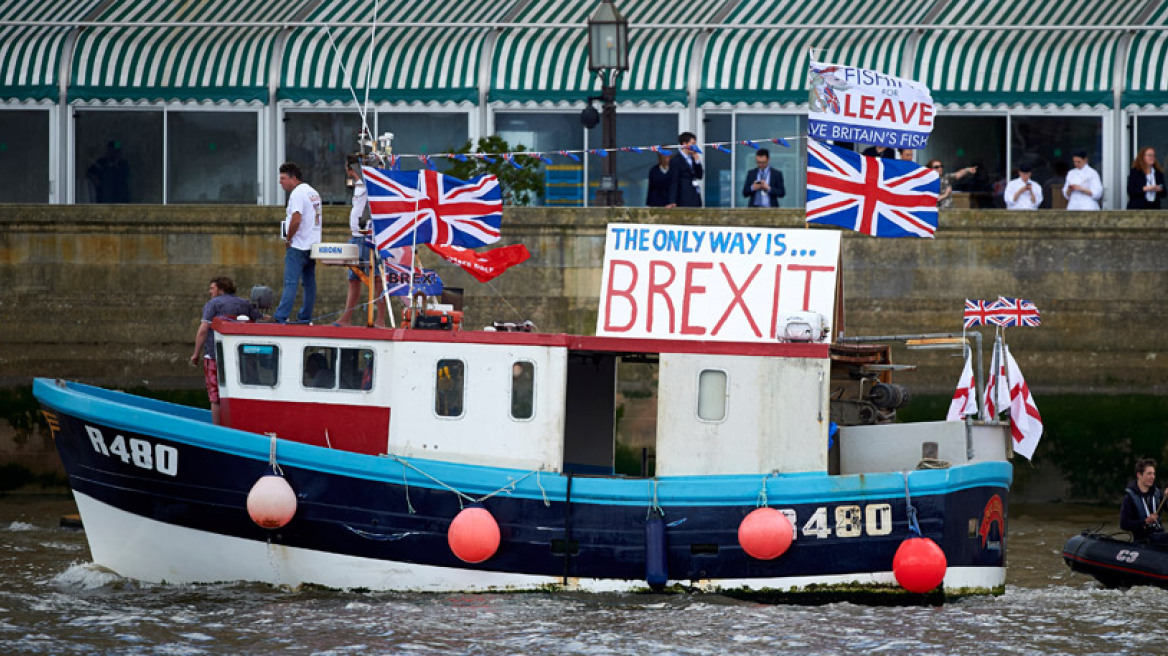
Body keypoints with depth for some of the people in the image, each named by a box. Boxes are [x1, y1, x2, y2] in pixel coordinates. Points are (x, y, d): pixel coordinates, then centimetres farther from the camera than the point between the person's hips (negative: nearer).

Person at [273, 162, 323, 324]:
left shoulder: (297, 194, -14)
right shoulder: (313, 193, 15)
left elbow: (296, 220, -24)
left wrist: (288, 239, -12)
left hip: (298, 247, -9)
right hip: (313, 244, 9)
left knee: (291, 283, -14)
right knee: (309, 282, 12)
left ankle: (281, 317, -19)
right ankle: (305, 317, 15)